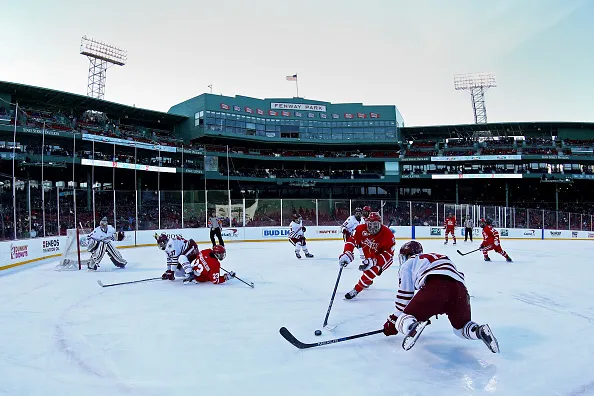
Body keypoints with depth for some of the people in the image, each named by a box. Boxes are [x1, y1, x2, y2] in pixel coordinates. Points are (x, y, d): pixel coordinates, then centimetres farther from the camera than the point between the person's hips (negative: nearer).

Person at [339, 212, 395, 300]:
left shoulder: (387, 234, -33)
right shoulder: (362, 229, -23)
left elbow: (388, 254, -30)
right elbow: (352, 240, -20)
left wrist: (373, 261, -42)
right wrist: (347, 254, -37)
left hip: (384, 258, -6)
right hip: (369, 256, 6)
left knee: (370, 271, -27)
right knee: (365, 267, 28)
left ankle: (356, 290, -12)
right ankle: (368, 282, 63)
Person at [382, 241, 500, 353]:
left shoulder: (407, 265, 24)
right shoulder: (438, 256, 42)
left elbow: (404, 295, 17)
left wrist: (393, 321, 24)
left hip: (434, 287, -5)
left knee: (405, 317, 7)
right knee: (461, 326, 28)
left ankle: (409, 325, -28)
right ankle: (480, 330, -5)